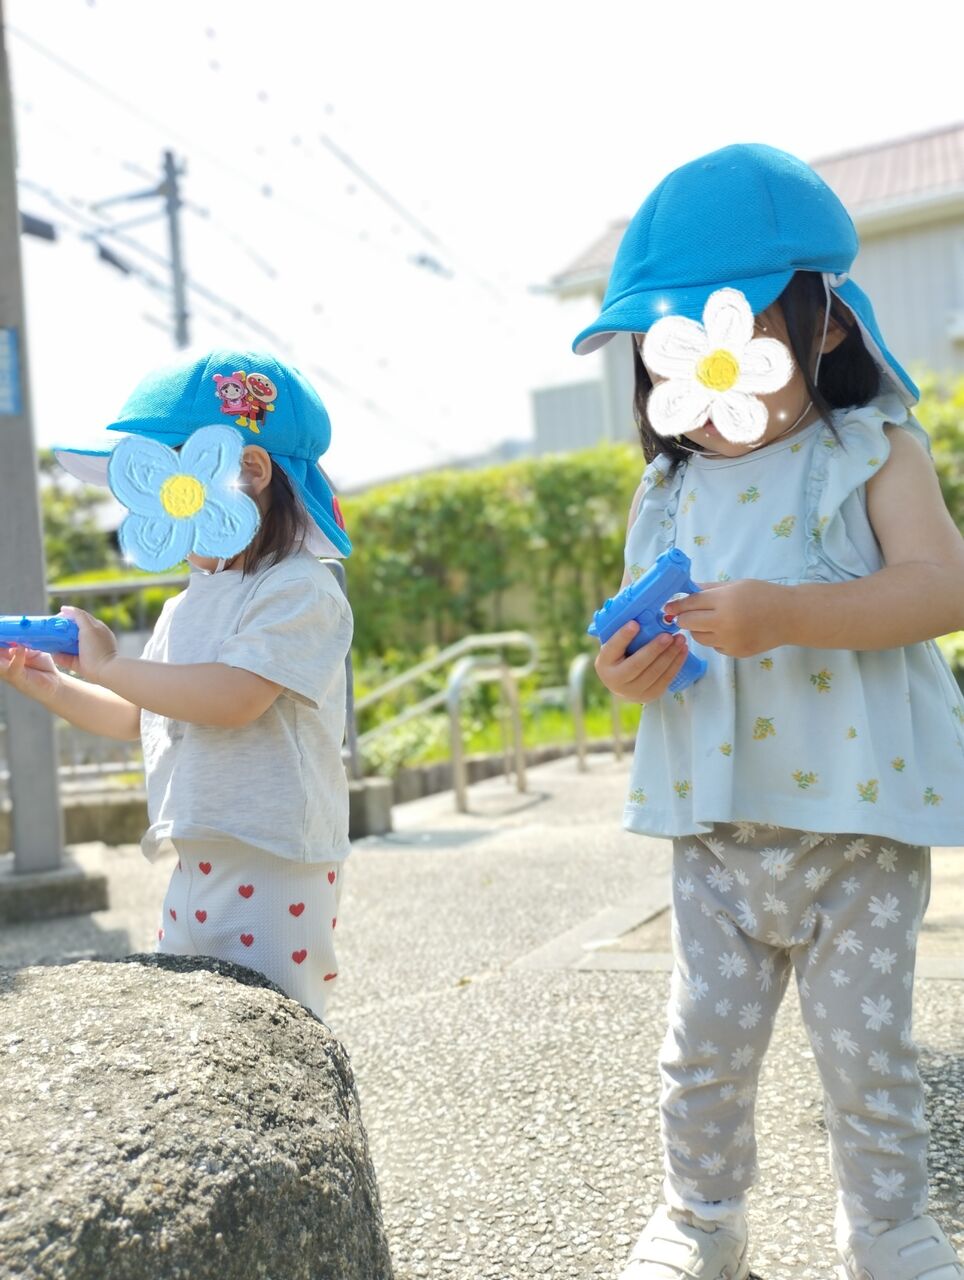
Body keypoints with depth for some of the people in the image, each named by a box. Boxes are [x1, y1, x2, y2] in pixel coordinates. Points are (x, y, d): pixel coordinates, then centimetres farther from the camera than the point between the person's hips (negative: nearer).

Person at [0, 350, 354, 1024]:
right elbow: (138, 719, 23)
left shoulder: (300, 590, -13)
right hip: (194, 868, 9)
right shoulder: (184, 609, 14)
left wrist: (109, 665, -16)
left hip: (275, 870, -8)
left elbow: (231, 698, -25)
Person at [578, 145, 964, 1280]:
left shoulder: (873, 454, -4)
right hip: (716, 830, 4)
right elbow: (650, 625, 15)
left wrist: (783, 613, -30)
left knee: (867, 1046, 10)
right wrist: (627, 667, -10)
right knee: (704, 1046, 11)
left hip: (857, 818, -3)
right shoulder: (670, 493, 8)